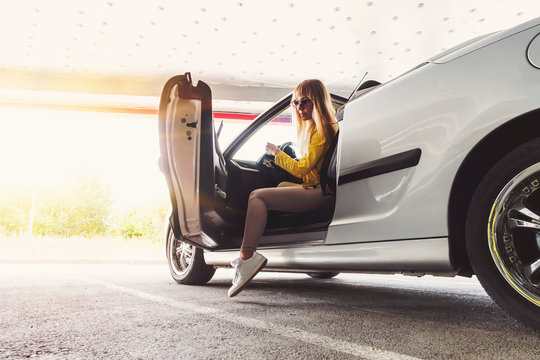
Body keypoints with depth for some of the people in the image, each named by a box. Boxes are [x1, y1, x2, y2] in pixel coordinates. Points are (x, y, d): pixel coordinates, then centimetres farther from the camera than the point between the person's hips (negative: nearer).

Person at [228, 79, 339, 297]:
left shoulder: (322, 130, -9)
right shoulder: (314, 127, 22)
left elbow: (302, 168, -14)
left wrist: (276, 152, -2)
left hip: (318, 193, -11)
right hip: (313, 189, 11)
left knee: (257, 196, -18)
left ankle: (246, 257, -28)